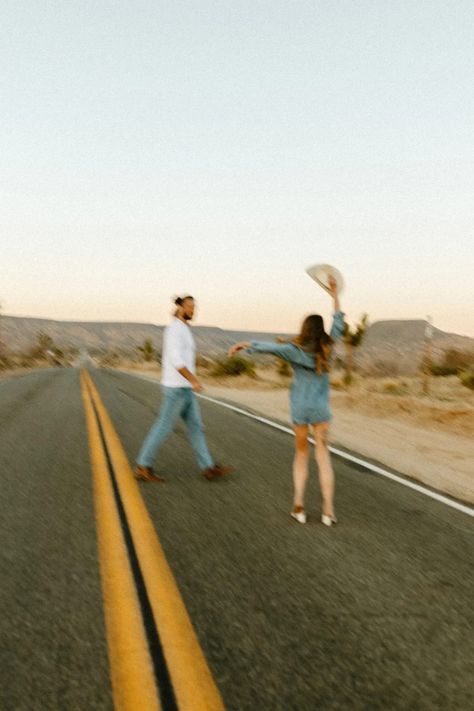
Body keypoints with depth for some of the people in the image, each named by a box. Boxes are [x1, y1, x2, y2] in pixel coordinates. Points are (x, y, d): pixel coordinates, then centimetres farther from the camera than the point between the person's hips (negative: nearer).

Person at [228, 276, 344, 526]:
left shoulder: (295, 349, -9)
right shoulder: (326, 347, -2)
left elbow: (271, 347, -27)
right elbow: (338, 323, 13)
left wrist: (245, 344, -38)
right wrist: (335, 294, 20)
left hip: (299, 408, -1)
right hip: (321, 408, 1)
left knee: (301, 454, 14)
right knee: (323, 456, 4)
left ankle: (298, 505, 7)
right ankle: (328, 510, -1)